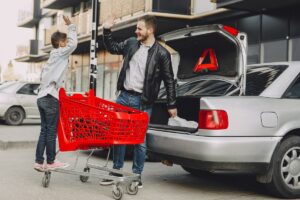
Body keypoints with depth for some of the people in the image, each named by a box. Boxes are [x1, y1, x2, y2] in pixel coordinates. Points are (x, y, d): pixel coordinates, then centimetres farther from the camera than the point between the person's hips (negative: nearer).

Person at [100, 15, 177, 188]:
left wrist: (172, 105, -3)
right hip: (124, 96, 5)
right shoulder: (131, 43, 6)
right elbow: (113, 48, 24)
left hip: (143, 102, -5)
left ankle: (137, 175, 15)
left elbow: (169, 81, -3)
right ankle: (117, 171, 23)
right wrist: (107, 31, 12)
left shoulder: (161, 53, -8)